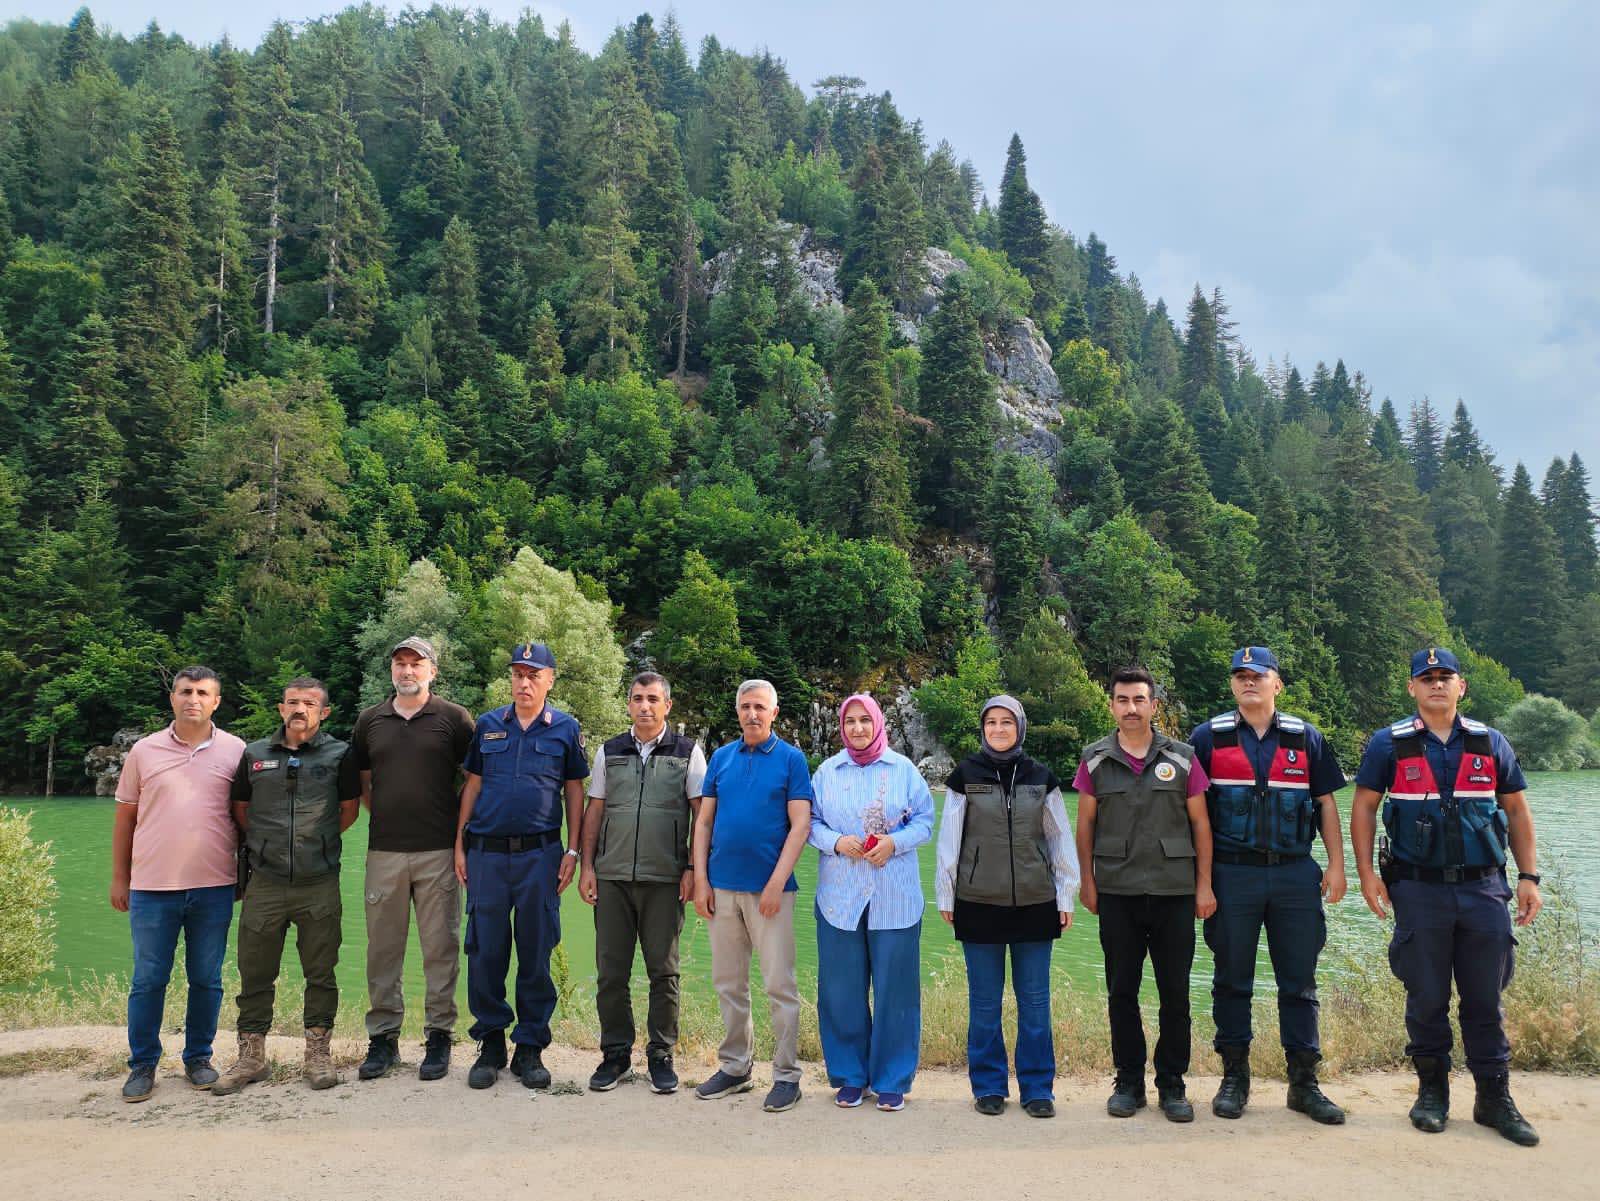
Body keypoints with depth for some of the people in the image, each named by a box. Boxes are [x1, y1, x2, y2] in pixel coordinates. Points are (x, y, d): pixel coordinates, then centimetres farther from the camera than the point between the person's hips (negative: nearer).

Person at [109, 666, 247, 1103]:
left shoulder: (236, 751, 2)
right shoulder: (144, 750, 4)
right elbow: (125, 818, 10)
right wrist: (119, 878, 9)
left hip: (214, 887, 0)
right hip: (152, 887, 0)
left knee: (206, 980, 9)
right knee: (148, 980, 7)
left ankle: (198, 1058, 23)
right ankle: (142, 1065, 20)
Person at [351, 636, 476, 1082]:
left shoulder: (454, 718, 0)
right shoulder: (370, 720, 10)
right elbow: (361, 781, 20)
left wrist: (461, 829, 0)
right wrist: (384, 816, 11)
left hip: (439, 850, -3)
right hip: (384, 850, 3)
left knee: (441, 947, 3)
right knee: (382, 947, 9)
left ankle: (438, 1036, 14)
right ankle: (383, 1036, 20)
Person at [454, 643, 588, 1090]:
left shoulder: (566, 728, 4)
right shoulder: (487, 725, 8)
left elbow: (574, 791, 6)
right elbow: (472, 786, 11)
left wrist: (572, 852, 0)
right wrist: (459, 845, 6)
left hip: (540, 853, -1)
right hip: (486, 852, 2)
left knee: (536, 952, 5)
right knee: (485, 950, 5)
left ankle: (530, 1048, 17)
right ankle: (490, 1043, 20)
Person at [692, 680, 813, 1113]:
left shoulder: (791, 759, -2)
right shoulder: (721, 757, 9)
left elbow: (800, 825, -7)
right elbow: (704, 821, 9)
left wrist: (777, 883, -15)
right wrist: (700, 879, 1)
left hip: (769, 888, -4)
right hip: (723, 887, 4)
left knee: (779, 984, -1)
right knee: (728, 982, 13)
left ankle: (787, 1075, 10)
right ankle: (734, 1068, 25)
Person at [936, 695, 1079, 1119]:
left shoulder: (1041, 779, 6)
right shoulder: (965, 777, 2)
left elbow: (1060, 839, 8)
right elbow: (949, 840, 3)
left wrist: (1065, 896, 5)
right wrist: (945, 897, 2)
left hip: (1034, 904, 1)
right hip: (979, 904, -1)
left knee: (1034, 1000, 5)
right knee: (984, 1001, 6)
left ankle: (1037, 1087, 16)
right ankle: (988, 1086, 17)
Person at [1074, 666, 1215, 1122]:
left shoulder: (1182, 757, 1)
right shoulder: (1095, 759, 2)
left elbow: (1200, 823, 4)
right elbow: (1085, 823, 7)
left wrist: (1204, 884, 1)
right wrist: (1088, 880, 4)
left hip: (1174, 891, 0)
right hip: (1117, 892, 0)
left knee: (1175, 991, 5)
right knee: (1121, 991, 7)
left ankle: (1172, 1084, 20)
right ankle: (1128, 1081, 21)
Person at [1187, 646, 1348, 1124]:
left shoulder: (1305, 737, 8)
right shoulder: (1209, 737, 2)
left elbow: (1326, 803, 10)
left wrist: (1337, 864, 2)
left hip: (1295, 874, 2)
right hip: (1232, 874, -1)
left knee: (1299, 981, 7)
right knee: (1232, 981, 7)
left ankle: (1304, 1081, 19)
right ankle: (1234, 1077, 19)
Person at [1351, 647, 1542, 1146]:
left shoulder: (1490, 743, 7)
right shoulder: (1389, 744, 0)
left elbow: (1517, 811, 11)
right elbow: (1363, 807, 1)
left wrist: (1529, 876, 5)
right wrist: (1366, 874, -7)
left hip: (1484, 887, 2)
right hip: (1418, 889, -2)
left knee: (1485, 998, 7)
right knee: (1427, 997, 7)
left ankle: (1494, 1099, 20)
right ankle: (1432, 1091, 22)